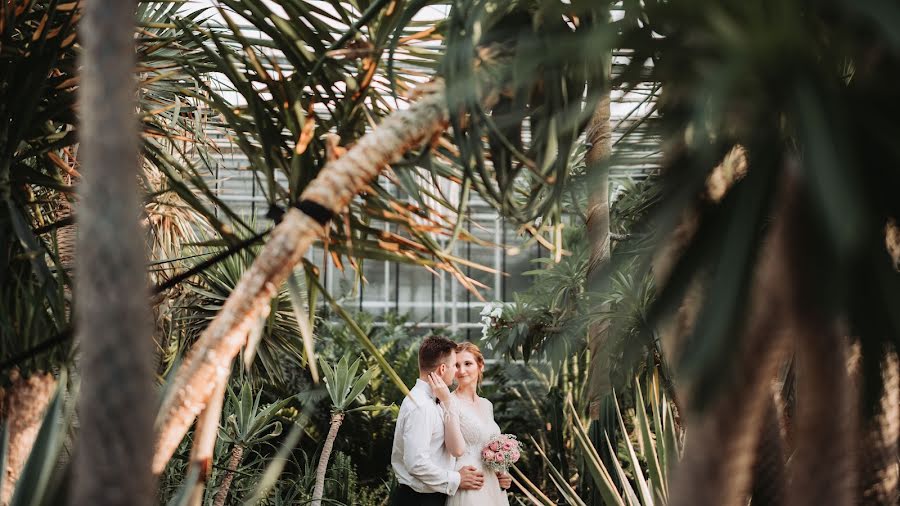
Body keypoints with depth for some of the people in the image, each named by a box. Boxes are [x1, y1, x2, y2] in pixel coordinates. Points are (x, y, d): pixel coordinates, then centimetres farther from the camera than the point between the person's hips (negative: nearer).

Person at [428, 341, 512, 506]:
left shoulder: (487, 405, 10)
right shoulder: (450, 402, -10)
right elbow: (457, 449, -24)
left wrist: (502, 475, 4)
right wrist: (447, 401, -28)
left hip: (493, 489, 7)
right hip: (466, 490, -7)